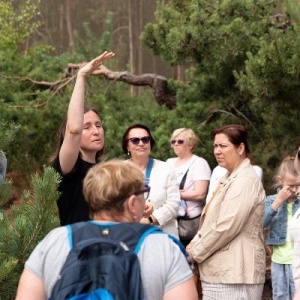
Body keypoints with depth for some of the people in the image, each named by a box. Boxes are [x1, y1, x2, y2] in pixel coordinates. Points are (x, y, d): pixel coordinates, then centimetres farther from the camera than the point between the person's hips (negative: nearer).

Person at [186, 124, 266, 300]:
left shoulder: (245, 180, -14)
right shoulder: (230, 178, 20)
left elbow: (226, 226, -21)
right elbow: (211, 220, 22)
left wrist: (196, 252, -11)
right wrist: (195, 243, 6)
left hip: (234, 274, -10)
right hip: (222, 271, 10)